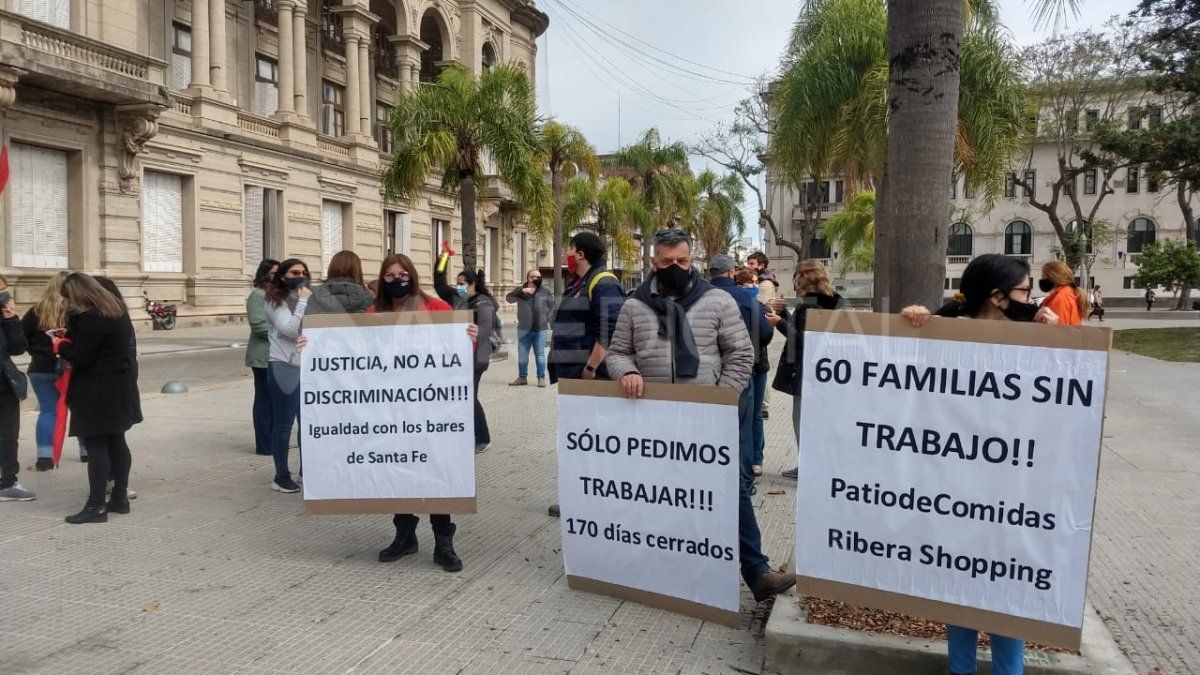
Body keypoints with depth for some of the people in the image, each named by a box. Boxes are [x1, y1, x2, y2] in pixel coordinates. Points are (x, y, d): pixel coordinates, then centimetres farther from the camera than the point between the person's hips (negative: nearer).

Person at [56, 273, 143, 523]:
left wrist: (61, 345, -1)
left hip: (96, 393, -9)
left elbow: (81, 357, -18)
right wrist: (70, 336, 13)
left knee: (95, 446, -5)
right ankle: (120, 498, 20)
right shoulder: (115, 310, 10)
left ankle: (96, 506, -1)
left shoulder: (89, 317, -19)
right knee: (116, 442, 13)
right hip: (119, 387, 9)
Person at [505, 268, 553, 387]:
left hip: (540, 329, -1)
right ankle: (522, 377, 18)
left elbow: (552, 308, 14)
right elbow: (509, 298, -11)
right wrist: (522, 291, -20)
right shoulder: (520, 290, 5)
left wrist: (549, 320, 5)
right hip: (524, 329, 1)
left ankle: (541, 378, 10)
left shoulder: (545, 292, 7)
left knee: (540, 354, 3)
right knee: (522, 354, 8)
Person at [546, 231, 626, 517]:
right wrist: (561, 370, 20)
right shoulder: (576, 284, 19)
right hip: (572, 375, 10)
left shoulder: (603, 283, -14)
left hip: (590, 377, -10)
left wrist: (591, 368, -24)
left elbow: (610, 330, -25)